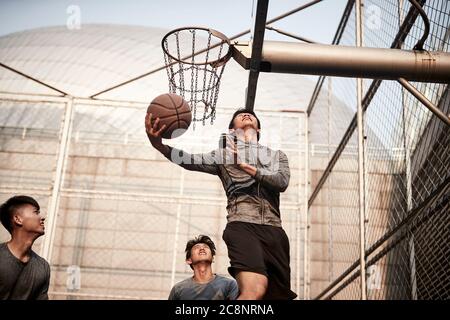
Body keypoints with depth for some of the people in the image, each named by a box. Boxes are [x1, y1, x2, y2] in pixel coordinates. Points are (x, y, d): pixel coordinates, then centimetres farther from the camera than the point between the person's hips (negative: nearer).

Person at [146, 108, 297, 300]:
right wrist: (158, 144, -17)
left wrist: (246, 167, -6)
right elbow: (192, 161, 1)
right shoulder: (225, 154, 20)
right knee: (254, 290, -29)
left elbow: (282, 181, 4)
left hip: (273, 229, 4)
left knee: (277, 295, -4)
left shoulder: (277, 155, 26)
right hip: (242, 226, -3)